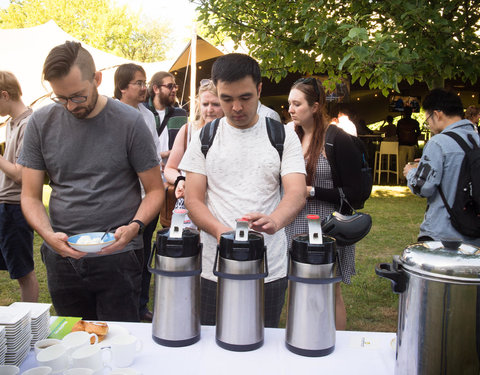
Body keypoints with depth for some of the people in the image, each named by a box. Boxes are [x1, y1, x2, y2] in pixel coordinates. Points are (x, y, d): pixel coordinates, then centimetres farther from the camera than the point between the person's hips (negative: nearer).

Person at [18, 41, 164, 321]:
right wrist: (49, 235, -15)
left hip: (118, 258, -3)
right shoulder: (41, 124, 1)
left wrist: (134, 227, -20)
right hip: (62, 256, 3)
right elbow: (30, 196, 4)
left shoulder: (129, 122, -7)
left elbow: (155, 190, -2)